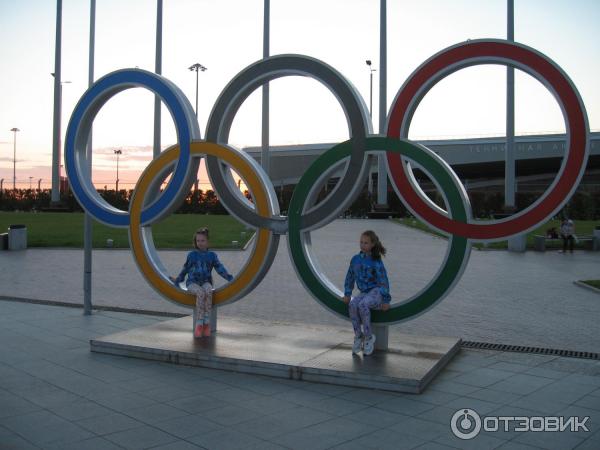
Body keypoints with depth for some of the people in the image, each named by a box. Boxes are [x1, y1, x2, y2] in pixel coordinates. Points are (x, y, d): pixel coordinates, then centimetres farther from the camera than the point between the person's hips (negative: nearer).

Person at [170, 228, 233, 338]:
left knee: (208, 291, -37)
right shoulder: (192, 255, 10)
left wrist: (230, 278, -12)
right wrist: (178, 280, 28)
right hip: (192, 282, 0)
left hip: (206, 282, 1)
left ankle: (207, 323, -33)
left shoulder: (212, 255, 9)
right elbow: (185, 269, 22)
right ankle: (199, 324, -34)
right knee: (200, 293, -36)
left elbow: (220, 269, 1)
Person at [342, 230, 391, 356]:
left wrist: (386, 301, -8)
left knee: (362, 305, -33)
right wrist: (347, 294, 8)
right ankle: (358, 336, -15)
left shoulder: (376, 262, -7)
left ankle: (369, 337, -17)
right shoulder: (355, 259, 7)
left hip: (376, 291, -4)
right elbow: (350, 278, 15)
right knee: (352, 304, -28)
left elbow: (383, 281, -7)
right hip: (364, 293, 4)